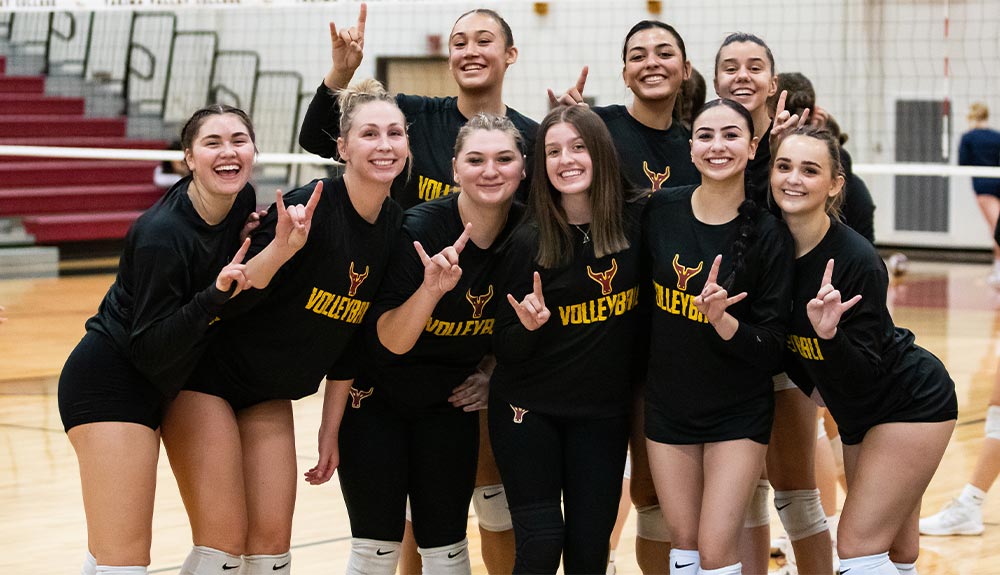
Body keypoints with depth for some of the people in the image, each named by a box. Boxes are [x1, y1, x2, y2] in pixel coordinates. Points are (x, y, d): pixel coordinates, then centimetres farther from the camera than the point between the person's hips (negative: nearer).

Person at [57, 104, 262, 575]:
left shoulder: (242, 202, -2)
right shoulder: (162, 234, -22)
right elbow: (150, 350, -19)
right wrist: (215, 294, -30)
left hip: (157, 388, 8)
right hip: (109, 380, -8)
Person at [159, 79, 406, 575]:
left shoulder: (396, 227, -2)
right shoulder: (308, 207, -24)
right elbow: (230, 300, -24)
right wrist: (281, 249, -41)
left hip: (269, 397, 7)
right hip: (207, 378, -6)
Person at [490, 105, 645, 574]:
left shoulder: (636, 224, -5)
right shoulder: (529, 241, -9)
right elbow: (504, 346, -5)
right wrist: (528, 326, -23)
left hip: (604, 413, 2)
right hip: (530, 411, -2)